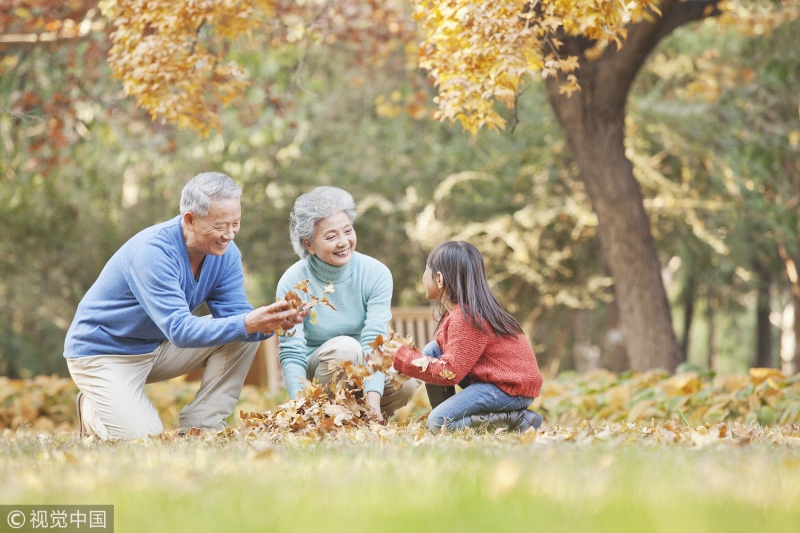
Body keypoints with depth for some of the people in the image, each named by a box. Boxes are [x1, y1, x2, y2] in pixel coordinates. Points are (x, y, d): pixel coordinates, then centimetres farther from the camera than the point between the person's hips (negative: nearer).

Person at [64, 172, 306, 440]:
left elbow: (234, 314, -11)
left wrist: (272, 322, -34)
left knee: (243, 337, -12)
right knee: (143, 438, -24)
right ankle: (92, 410, 8)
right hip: (103, 352, -7)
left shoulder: (225, 252, -8)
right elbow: (179, 330, -37)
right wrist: (247, 324, -47)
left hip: (157, 348, 7)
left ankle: (199, 428, -7)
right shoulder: (153, 251, -31)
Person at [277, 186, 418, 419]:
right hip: (315, 374, -2)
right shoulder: (292, 283, -15)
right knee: (344, 346, -33)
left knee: (405, 383, -29)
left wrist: (373, 397, -37)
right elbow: (291, 354, -19)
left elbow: (375, 340, -21)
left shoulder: (376, 274, -11)